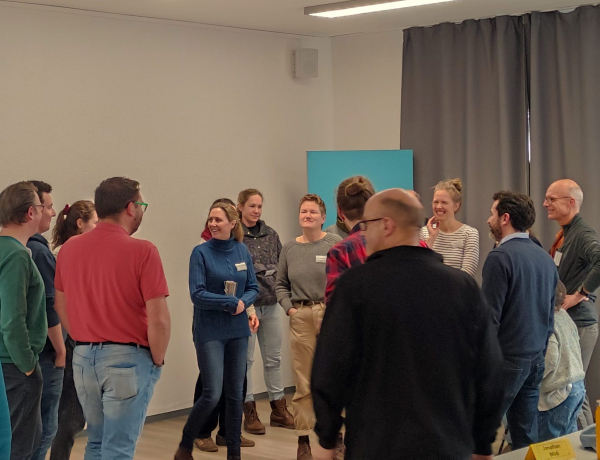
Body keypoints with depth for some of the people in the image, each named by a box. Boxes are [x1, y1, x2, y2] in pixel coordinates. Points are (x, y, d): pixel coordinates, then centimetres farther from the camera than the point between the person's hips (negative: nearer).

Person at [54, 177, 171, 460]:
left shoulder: (69, 248, 3)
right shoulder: (141, 251, -14)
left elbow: (60, 306, 12)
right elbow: (159, 318, -16)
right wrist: (157, 360, -1)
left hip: (83, 358, 6)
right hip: (128, 359, -6)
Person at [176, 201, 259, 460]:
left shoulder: (242, 251, 5)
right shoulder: (201, 253, -8)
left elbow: (253, 288, 8)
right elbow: (197, 294, -14)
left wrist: (244, 302, -13)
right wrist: (232, 302, -17)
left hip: (238, 331, 5)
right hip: (209, 332, -4)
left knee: (235, 394, 9)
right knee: (212, 395, -9)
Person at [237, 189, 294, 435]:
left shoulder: (270, 234, 9)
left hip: (271, 304, 5)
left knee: (273, 358, 13)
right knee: (246, 359, 3)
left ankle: (278, 409, 22)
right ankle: (250, 412, 11)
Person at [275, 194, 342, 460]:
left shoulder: (335, 244, -4)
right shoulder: (290, 248, 8)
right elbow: (280, 284, 14)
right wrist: (289, 308, 1)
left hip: (330, 315, -3)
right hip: (300, 317, 3)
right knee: (303, 383, 5)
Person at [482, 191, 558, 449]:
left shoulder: (501, 257, -14)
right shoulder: (545, 258, 10)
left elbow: (490, 317, -17)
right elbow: (550, 313, 16)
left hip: (506, 359, -8)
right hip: (536, 358, 8)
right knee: (527, 436, 11)